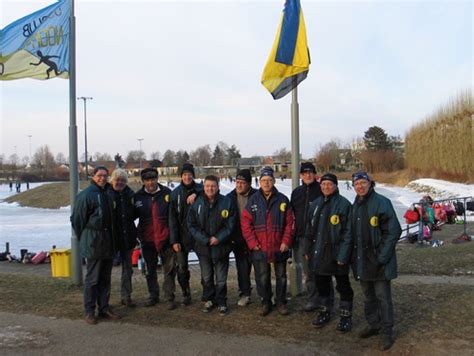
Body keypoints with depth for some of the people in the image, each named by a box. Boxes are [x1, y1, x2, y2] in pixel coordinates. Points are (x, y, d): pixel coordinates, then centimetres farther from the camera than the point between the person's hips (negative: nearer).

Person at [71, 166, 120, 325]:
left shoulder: (107, 194, 11)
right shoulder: (86, 195, -11)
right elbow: (77, 219, -8)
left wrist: (112, 239, 15)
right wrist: (84, 239, -1)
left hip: (108, 243, 7)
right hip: (93, 243, -7)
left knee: (105, 278, 13)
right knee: (92, 279, 0)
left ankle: (104, 308, 22)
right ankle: (89, 311, 9)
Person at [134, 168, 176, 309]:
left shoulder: (167, 193, -5)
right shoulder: (138, 196, -1)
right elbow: (133, 215, 10)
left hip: (165, 238, -2)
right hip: (147, 240, 2)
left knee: (169, 269, 4)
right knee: (150, 270, 14)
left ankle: (170, 297, 15)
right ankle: (153, 296, 28)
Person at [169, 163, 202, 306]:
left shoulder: (199, 189, 2)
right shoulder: (176, 193, 2)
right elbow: (173, 218, 0)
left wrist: (196, 194, -26)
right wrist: (174, 240, -6)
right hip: (182, 236, 1)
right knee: (181, 267, 5)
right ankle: (186, 294, 22)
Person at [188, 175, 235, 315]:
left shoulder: (226, 202, -8)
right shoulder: (197, 203, -4)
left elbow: (230, 224, -6)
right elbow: (191, 225, -3)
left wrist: (218, 238, -16)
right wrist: (205, 240, -11)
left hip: (221, 247, -2)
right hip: (203, 247, 2)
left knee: (221, 278, 6)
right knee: (206, 277, 14)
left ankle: (221, 302, 21)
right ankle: (208, 300, 30)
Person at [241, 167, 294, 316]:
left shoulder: (283, 200, -1)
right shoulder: (253, 200, -1)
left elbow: (289, 223, 0)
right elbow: (245, 222, -3)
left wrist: (286, 242, -7)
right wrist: (252, 242, -8)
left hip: (279, 248, 0)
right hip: (260, 248, 0)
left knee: (281, 276, 12)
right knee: (262, 278, 9)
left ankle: (281, 302, 28)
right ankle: (266, 302, 26)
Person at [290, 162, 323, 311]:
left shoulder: (322, 190, -4)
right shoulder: (297, 192, 12)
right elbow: (291, 213, 18)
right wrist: (293, 234, 14)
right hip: (302, 237, 5)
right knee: (308, 271, 10)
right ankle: (312, 299, 22)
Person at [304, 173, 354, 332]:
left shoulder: (344, 204, -11)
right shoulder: (315, 204, 9)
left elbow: (348, 232, -14)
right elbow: (309, 229, 14)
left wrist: (343, 255, -18)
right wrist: (307, 250, 11)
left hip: (336, 254, -6)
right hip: (318, 253, 6)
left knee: (343, 286, 7)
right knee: (321, 284, 17)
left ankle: (346, 316, 21)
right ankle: (324, 312, 34)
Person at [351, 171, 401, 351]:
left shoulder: (382, 202, -12)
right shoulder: (355, 206, 12)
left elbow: (393, 231, -15)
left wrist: (382, 256, -18)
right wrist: (353, 255, 11)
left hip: (379, 261, -7)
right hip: (362, 260, 7)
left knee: (382, 296, 0)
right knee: (368, 295, 17)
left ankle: (387, 332, 11)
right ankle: (373, 324, 31)